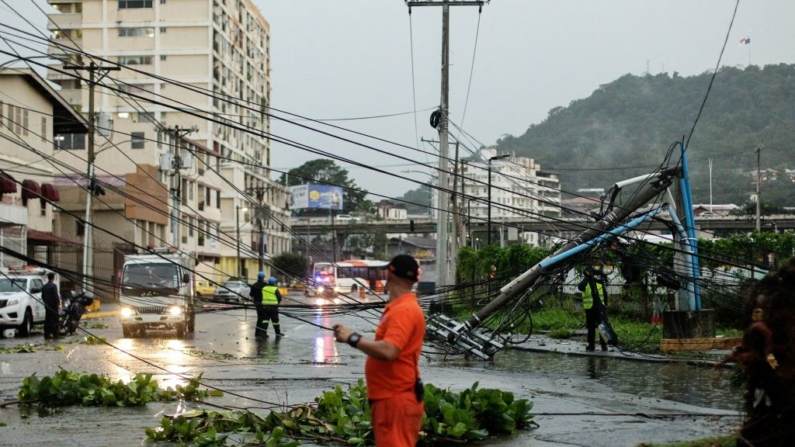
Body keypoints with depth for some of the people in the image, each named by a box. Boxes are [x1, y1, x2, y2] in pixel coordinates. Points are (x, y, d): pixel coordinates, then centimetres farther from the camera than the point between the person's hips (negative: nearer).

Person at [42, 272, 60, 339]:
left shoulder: (44, 286, 11)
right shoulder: (53, 286, -13)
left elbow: (42, 296, 17)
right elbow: (56, 296, -16)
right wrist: (58, 304, -10)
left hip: (47, 306, 7)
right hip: (53, 306, -7)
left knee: (47, 320, 6)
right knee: (54, 320, -3)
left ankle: (47, 335, 5)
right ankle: (55, 334, -4)